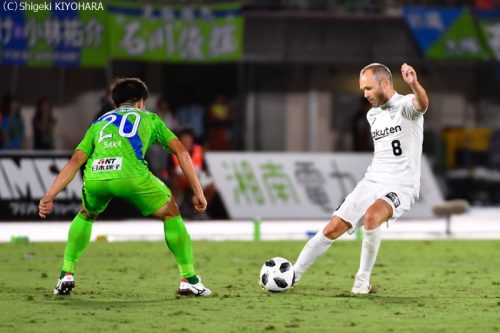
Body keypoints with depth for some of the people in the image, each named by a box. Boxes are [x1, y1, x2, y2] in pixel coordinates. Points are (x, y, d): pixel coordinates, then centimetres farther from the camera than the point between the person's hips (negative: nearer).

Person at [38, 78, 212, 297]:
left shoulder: (99, 122, 35)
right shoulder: (149, 118, 32)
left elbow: (75, 161, 25)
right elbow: (181, 151, 23)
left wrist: (50, 196, 20)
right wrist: (198, 192, 23)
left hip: (95, 175, 3)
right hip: (132, 175, -3)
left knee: (85, 215, 35)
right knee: (170, 213, 21)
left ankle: (66, 275, 25)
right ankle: (189, 280, 17)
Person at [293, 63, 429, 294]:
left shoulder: (405, 105, -10)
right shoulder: (372, 115, 14)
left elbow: (422, 103, -37)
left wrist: (414, 84, -58)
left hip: (400, 187, -7)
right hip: (371, 182, 7)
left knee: (371, 216, -35)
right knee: (332, 229, 0)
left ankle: (363, 281, -21)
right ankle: (293, 275, 13)